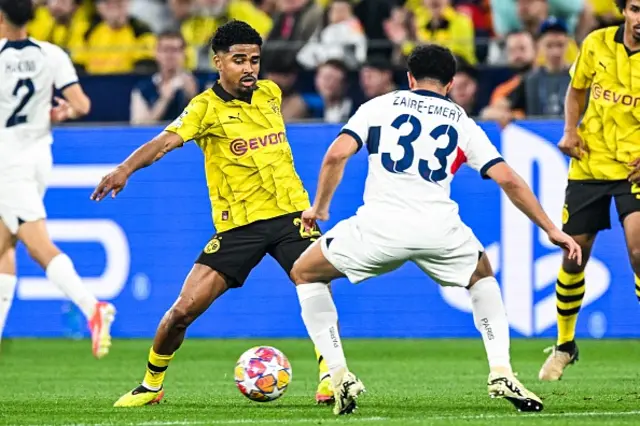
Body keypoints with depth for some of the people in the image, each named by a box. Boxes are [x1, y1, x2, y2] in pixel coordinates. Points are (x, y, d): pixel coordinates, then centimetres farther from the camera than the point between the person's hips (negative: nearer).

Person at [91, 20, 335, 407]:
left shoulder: (271, 93, 7)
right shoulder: (207, 107, -9)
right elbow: (166, 141, -25)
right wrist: (127, 168, -43)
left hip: (290, 215, 3)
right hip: (238, 226, -3)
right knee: (185, 309, -8)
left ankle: (330, 376, -4)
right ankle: (152, 384, 15)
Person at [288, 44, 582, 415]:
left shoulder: (380, 106, 17)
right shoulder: (462, 123, 20)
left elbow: (337, 155, 3)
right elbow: (508, 179, 11)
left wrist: (319, 207, 17)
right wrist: (552, 230, 17)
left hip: (380, 224, -2)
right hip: (440, 228, 2)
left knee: (306, 273, 23)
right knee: (483, 277, 34)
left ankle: (339, 375, 9)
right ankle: (502, 373, 16)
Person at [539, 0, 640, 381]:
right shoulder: (597, 44, 0)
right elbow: (577, 91, 16)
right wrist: (571, 130, -1)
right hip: (590, 164, 3)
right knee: (574, 256, 6)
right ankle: (565, 346, 26)